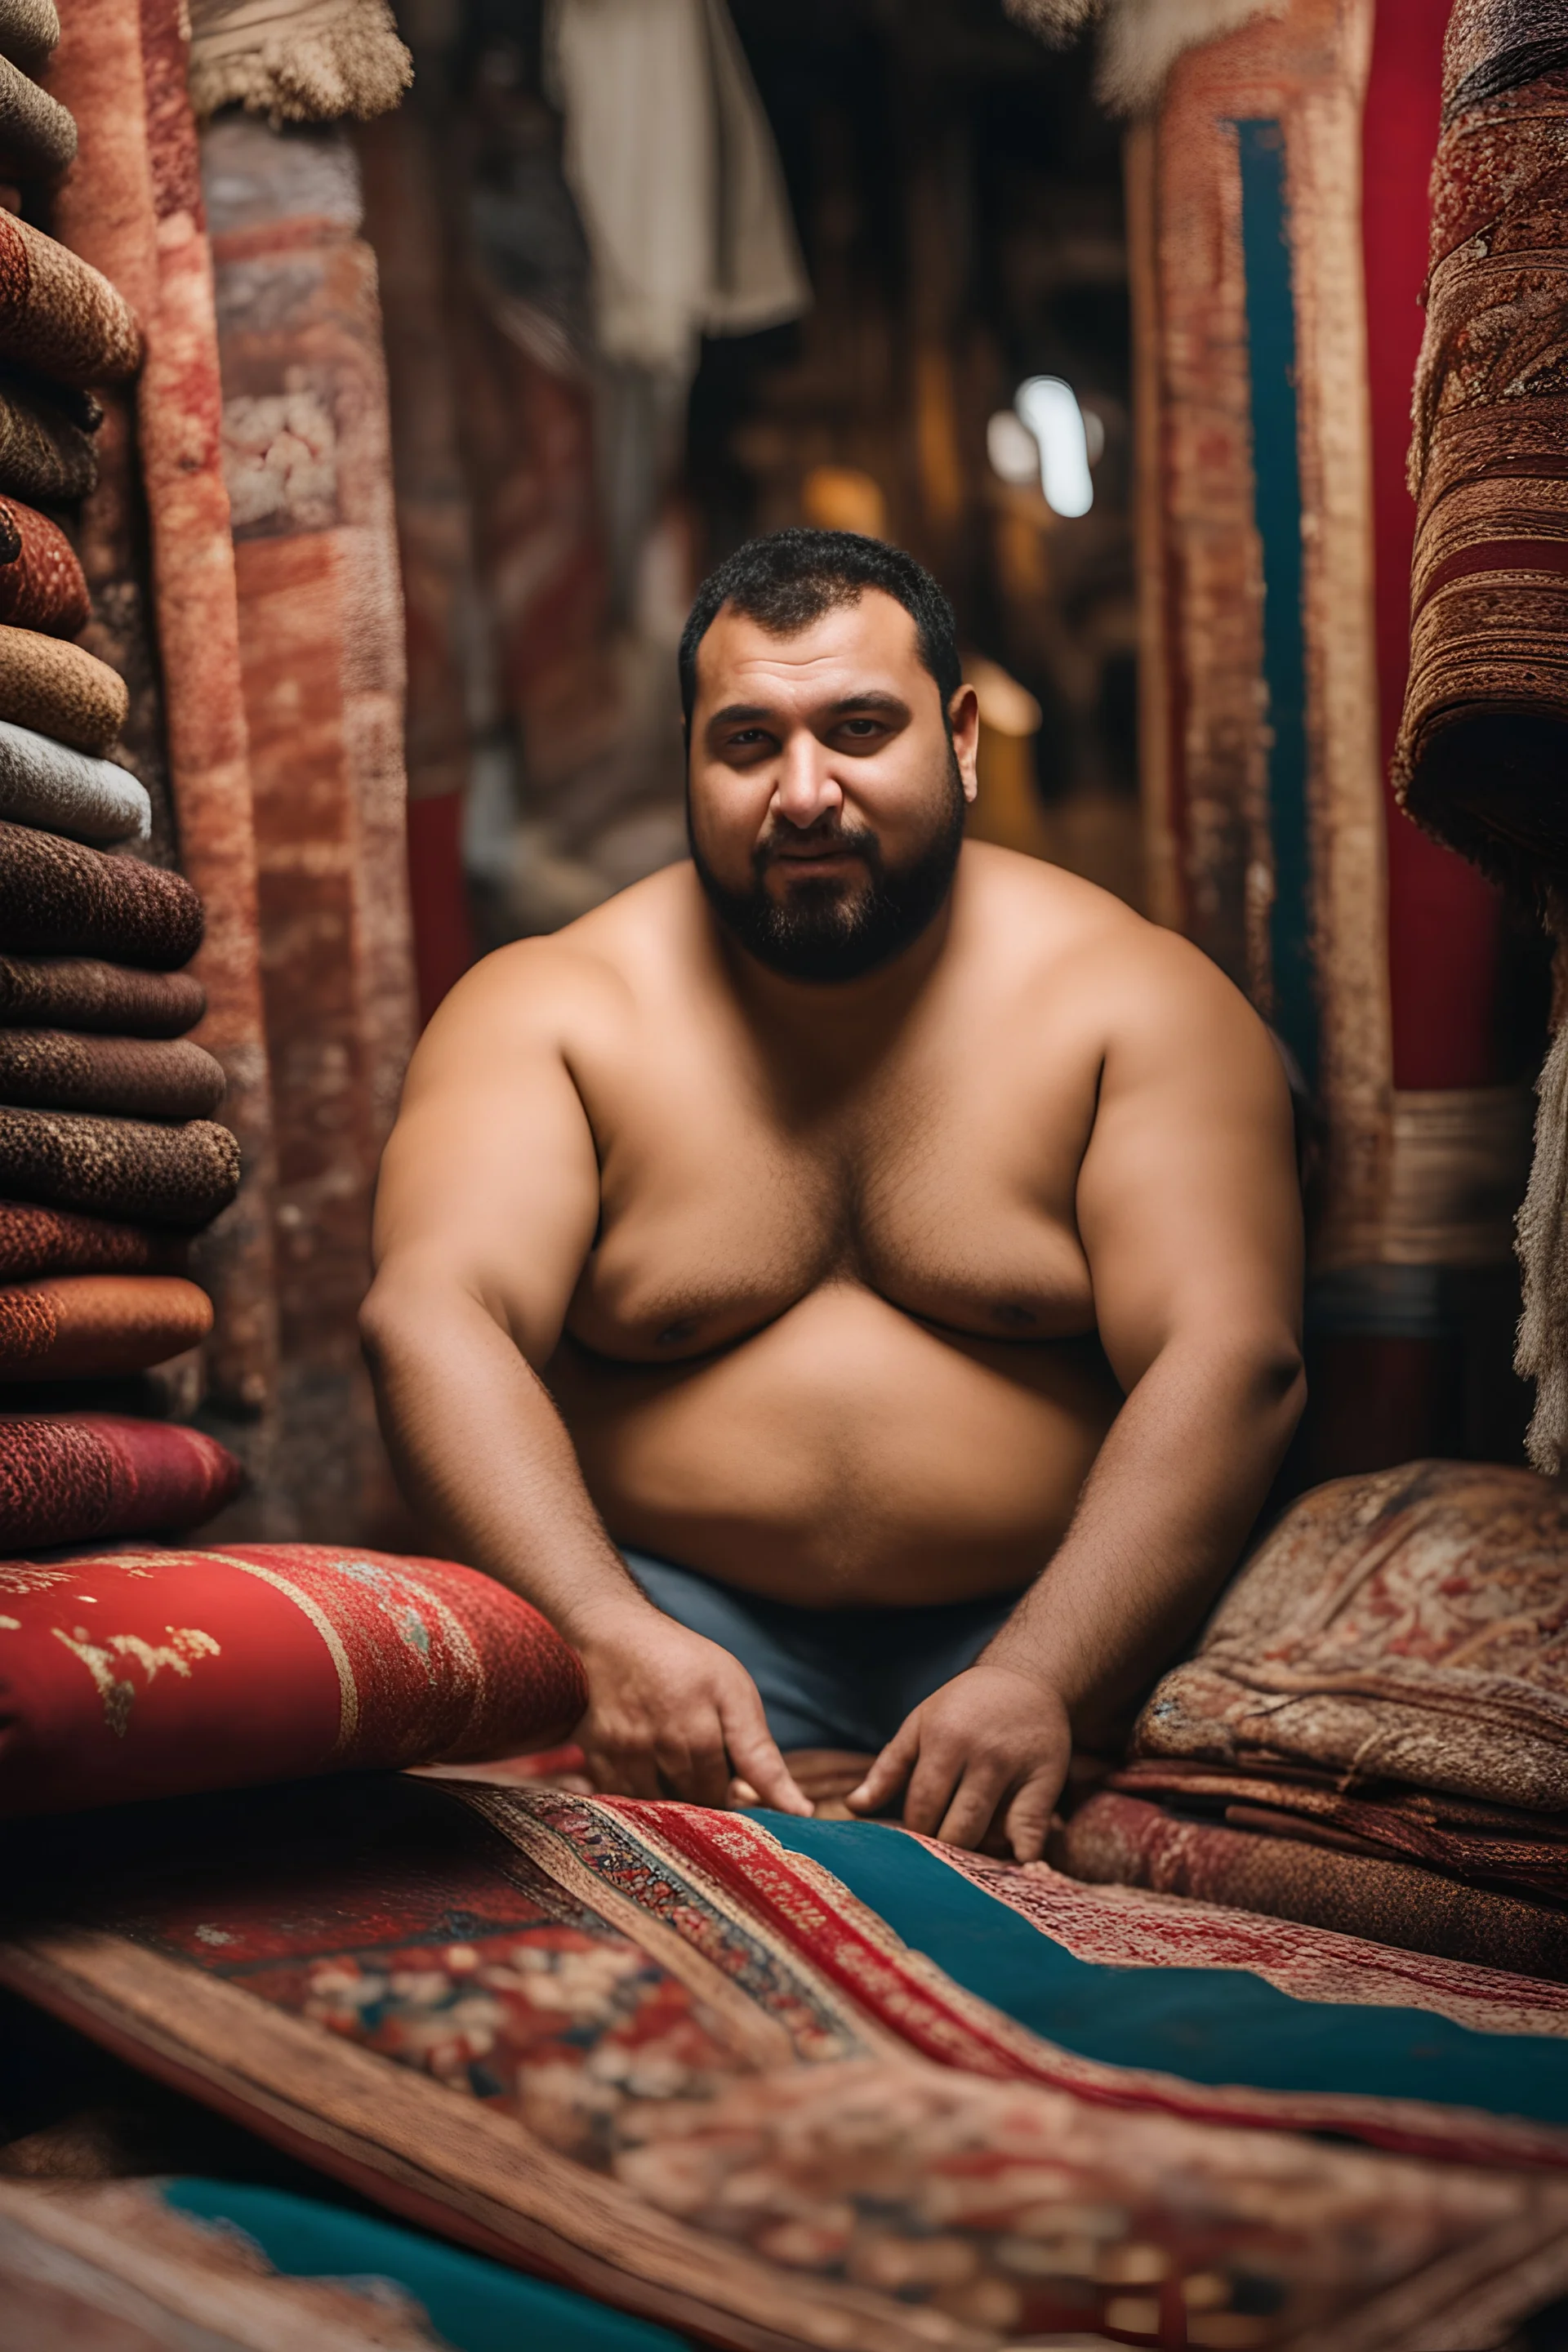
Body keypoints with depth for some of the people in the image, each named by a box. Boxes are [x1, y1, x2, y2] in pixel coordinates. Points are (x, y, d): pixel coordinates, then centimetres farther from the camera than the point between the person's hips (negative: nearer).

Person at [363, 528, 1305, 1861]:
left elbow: (1230, 1362, -11)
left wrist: (1039, 1682, -27)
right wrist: (612, 1636, -32)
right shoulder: (547, 1011, 1)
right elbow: (434, 1323, -14)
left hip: (1057, 1626, 1)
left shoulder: (1142, 999, 0)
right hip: (671, 1617, 0)